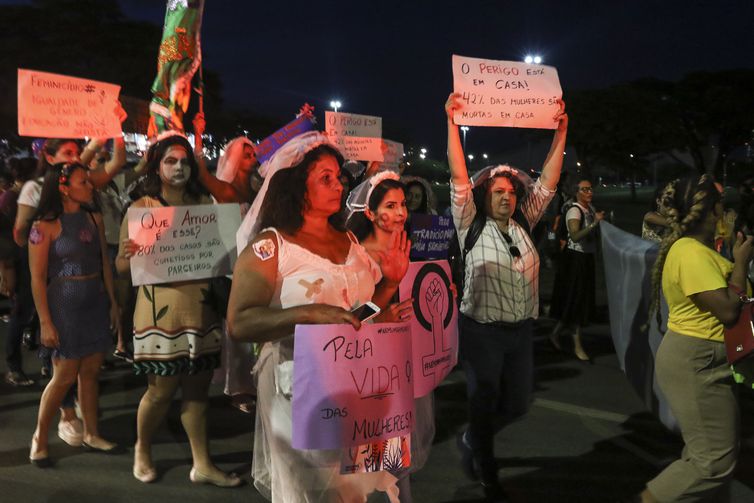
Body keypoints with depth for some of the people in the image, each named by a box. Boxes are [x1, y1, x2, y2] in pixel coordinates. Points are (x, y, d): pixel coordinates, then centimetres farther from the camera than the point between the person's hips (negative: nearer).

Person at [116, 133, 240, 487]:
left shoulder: (205, 204, 8)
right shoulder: (140, 209, -2)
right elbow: (121, 265, -3)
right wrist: (133, 255, -26)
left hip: (201, 308, 4)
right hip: (161, 309, -4)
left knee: (197, 387, 11)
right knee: (161, 391, 5)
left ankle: (202, 464, 21)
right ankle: (142, 450, 32)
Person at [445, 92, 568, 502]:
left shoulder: (524, 225, 7)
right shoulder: (472, 226, -5)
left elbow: (547, 182, 6)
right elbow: (459, 177, -12)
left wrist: (561, 133, 3)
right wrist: (452, 121, -14)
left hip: (521, 330, 5)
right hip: (481, 331, -5)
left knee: (517, 406, 13)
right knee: (483, 406, 7)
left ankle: (469, 440, 41)